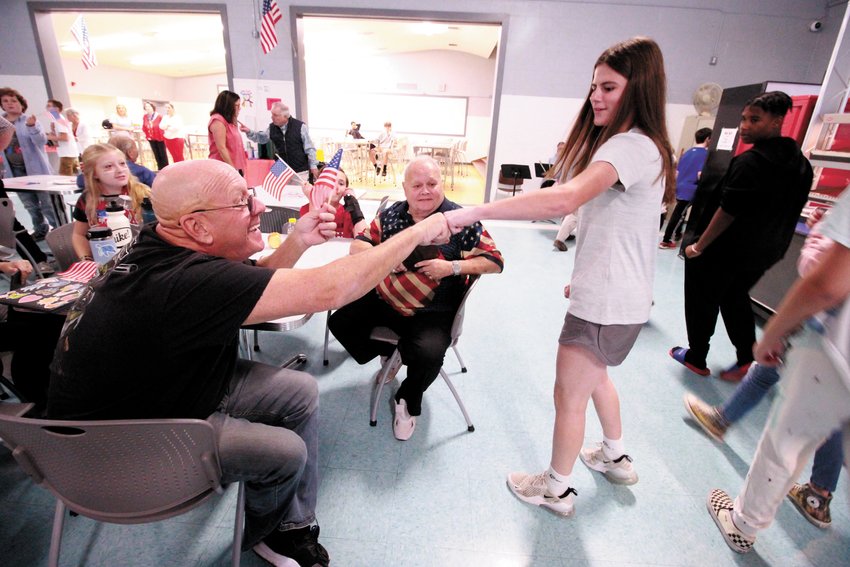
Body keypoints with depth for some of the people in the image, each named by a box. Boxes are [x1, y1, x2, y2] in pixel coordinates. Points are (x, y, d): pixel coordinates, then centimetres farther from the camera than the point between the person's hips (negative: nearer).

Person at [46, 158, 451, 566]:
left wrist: (297, 242, -16)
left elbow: (250, 287, 2)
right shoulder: (185, 280, -40)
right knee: (287, 452, -9)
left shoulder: (167, 248, -12)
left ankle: (294, 528, 16)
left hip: (173, 381, 8)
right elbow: (327, 291, -41)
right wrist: (418, 233, -30)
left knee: (301, 392, 0)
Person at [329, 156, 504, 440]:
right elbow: (357, 245, 8)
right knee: (339, 322, -3)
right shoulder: (391, 214, 4)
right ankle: (387, 352, 24)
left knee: (428, 354, -29)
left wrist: (453, 267, -21)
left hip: (432, 313, -4)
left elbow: (494, 261, -6)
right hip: (382, 300, 5)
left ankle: (407, 402, 7)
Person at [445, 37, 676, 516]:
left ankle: (557, 490, 29)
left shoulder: (631, 145, -21)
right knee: (594, 377, 28)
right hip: (620, 294, 10)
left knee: (569, 396, 6)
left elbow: (564, 199, -39)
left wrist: (472, 213, -40)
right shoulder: (642, 145, 14)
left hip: (607, 303, -10)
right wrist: (586, 277, 19)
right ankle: (616, 457, 50)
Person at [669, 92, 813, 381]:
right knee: (736, 300, 24)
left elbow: (728, 211, -24)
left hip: (723, 250, -8)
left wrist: (699, 245, -16)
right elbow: (790, 210, 14)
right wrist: (770, 243, 22)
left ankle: (696, 359, 22)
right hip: (762, 253, 8)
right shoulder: (801, 163, 7)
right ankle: (746, 359, 23)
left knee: (703, 303, 8)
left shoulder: (750, 161, -21)